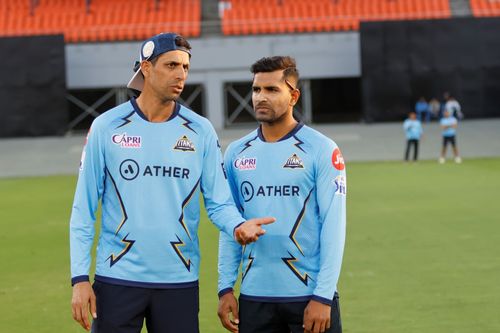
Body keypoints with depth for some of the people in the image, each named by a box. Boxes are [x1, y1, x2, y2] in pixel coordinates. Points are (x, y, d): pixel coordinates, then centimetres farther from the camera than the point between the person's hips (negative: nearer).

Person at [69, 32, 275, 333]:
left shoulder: (201, 131, 4)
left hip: (180, 282, 2)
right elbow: (83, 209, 1)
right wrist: (80, 278, -6)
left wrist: (238, 227, -20)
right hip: (117, 279, -1)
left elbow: (219, 202, 3)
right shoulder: (107, 127, 0)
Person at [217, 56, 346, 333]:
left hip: (309, 295, -4)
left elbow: (333, 226, -8)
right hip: (254, 297, 4)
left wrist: (323, 296, -13)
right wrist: (225, 288, 4)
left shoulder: (321, 150, -5)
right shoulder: (236, 153, 8)